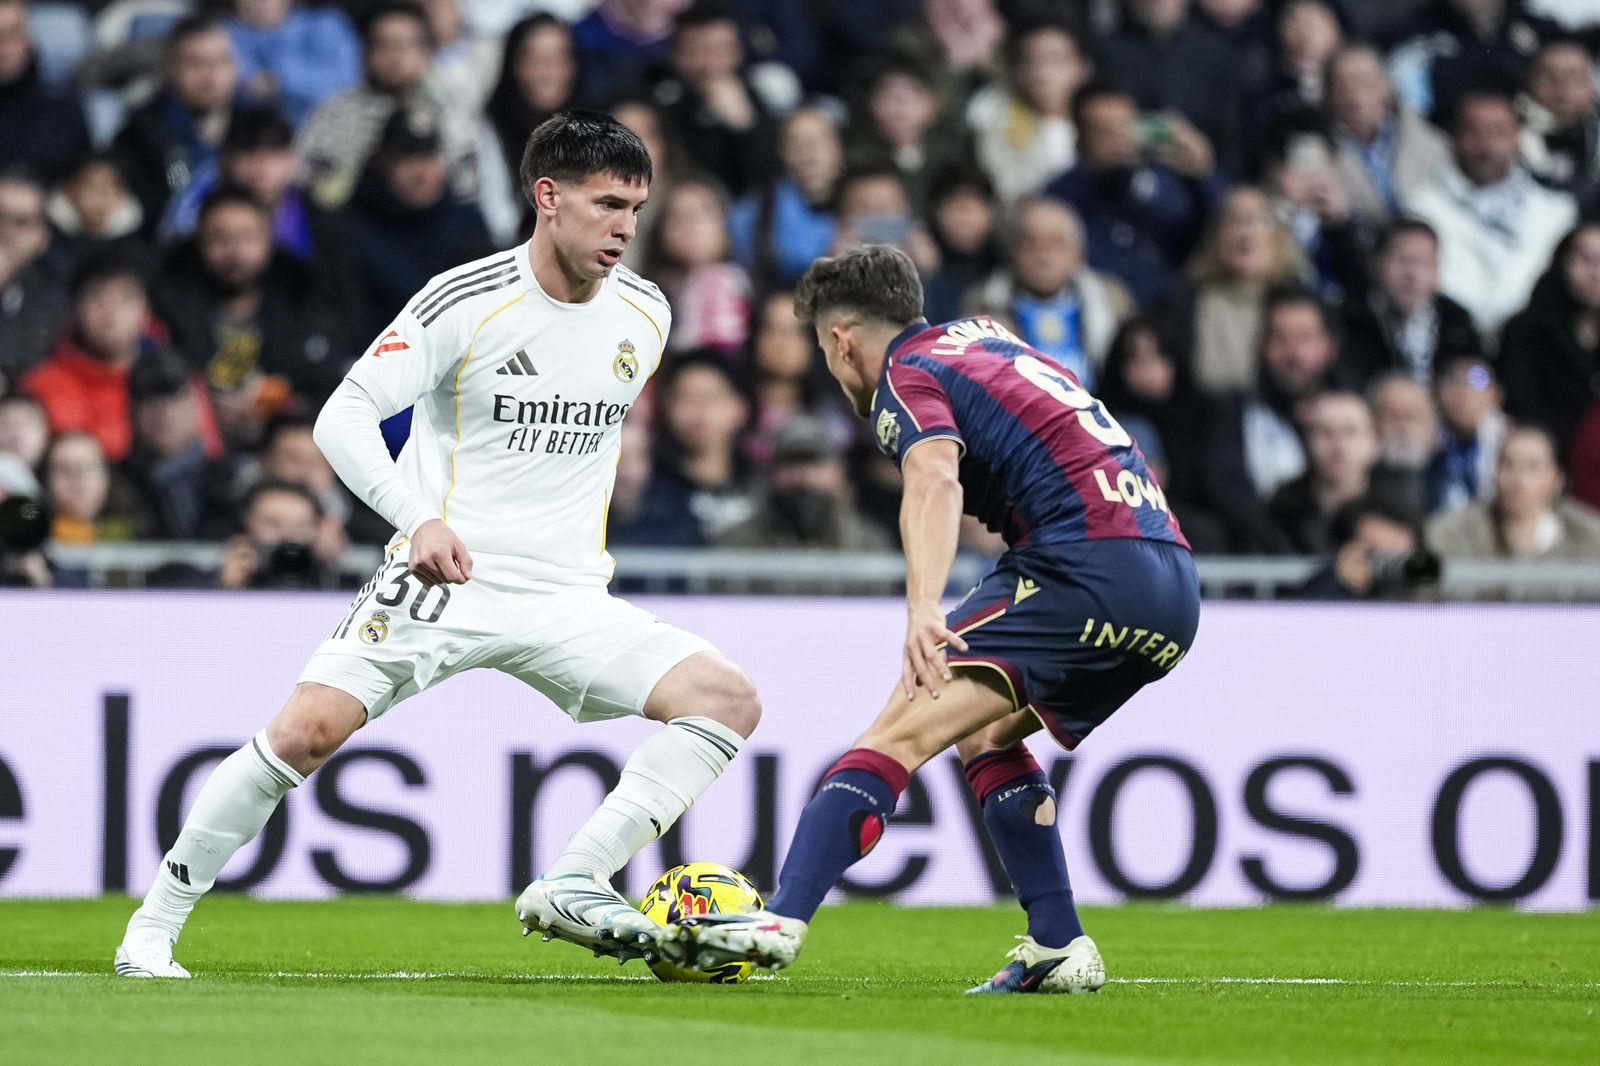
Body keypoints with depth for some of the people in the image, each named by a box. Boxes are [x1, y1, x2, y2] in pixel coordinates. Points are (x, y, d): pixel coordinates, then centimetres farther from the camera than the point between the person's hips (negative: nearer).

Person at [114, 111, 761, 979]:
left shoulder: (645, 315, 7)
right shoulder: (466, 301, -10)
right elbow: (343, 415, -15)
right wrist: (421, 519, -29)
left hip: (569, 598, 5)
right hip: (442, 579, -5)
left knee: (728, 700, -15)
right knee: (310, 728, -22)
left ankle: (572, 889, -18)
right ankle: (152, 929, -6)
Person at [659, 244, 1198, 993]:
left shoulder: (907, 376, 0)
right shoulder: (991, 343, 26)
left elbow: (935, 482, -22)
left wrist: (925, 607, -36)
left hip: (1090, 564, -9)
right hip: (1173, 587, 9)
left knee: (905, 728, -14)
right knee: (985, 733, 25)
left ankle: (783, 921, -28)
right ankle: (1059, 950, 17)